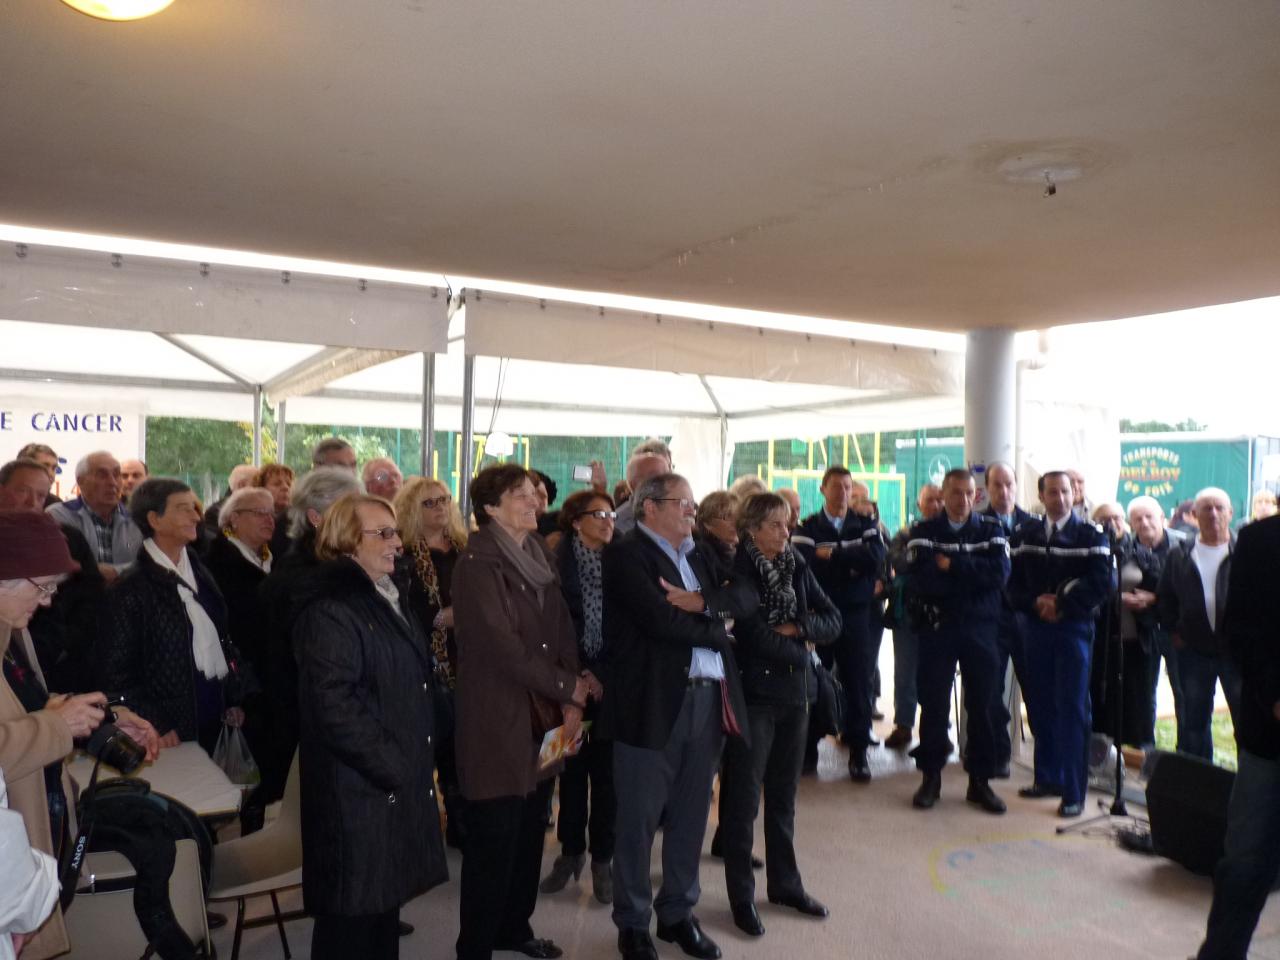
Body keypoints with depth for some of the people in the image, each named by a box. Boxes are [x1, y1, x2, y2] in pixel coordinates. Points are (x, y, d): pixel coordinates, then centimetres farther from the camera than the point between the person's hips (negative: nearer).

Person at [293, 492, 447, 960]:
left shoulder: (388, 596, 12)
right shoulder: (331, 608, -17)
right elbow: (334, 706, -24)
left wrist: (410, 765, 13)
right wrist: (391, 767, -18)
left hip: (396, 781, 9)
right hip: (359, 789, -9)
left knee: (383, 900, 19)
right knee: (352, 916, 5)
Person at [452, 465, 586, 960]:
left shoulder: (541, 557, 9)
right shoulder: (477, 564, -13)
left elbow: (563, 631, 7)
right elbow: (503, 646, -19)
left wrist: (569, 701, -4)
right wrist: (567, 688, -11)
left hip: (544, 716, 7)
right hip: (499, 722, -7)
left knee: (529, 834, 17)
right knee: (493, 841, 3)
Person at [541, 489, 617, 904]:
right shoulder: (558, 562, -3)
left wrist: (603, 675, -8)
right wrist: (577, 674, -10)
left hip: (611, 681, 1)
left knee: (606, 770, 4)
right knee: (573, 767, 9)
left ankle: (602, 858, 17)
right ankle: (570, 851, 25)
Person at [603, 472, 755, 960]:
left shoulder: (696, 555, 17)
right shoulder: (626, 554, -8)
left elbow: (748, 596, 7)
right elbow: (660, 621, -20)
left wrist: (702, 601, -11)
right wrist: (717, 631, -5)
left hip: (710, 699, 7)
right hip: (652, 701, -7)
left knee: (690, 817, 17)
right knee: (639, 820, 8)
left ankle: (678, 912, 34)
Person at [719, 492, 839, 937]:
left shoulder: (797, 568, 6)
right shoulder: (737, 572, -11)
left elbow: (833, 621, 3)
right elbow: (752, 635, -18)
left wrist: (798, 627, -14)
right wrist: (800, 652, -7)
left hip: (795, 693, 6)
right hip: (754, 693, -5)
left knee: (783, 795, 16)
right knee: (743, 798, 4)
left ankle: (785, 884, 31)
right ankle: (741, 896, 17)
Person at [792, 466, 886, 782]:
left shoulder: (866, 524, 6)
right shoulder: (808, 528, 2)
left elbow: (876, 557, -12)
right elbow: (805, 566, -15)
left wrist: (831, 556, -13)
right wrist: (851, 564, -13)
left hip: (855, 615, 1)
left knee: (858, 683, 1)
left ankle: (858, 752, 12)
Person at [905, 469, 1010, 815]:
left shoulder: (991, 530, 7)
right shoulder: (923, 531, 3)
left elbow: (1000, 573, -10)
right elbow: (919, 580, -12)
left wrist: (951, 566, -13)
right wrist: (972, 576, -12)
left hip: (980, 628, 1)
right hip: (937, 627, -1)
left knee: (981, 705, 5)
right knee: (933, 705, 2)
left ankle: (980, 780, 17)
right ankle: (931, 777, 15)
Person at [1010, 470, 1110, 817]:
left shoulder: (1091, 535, -1)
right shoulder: (1025, 535, 8)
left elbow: (1100, 584, -10)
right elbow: (1014, 583, 5)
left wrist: (1062, 604, -14)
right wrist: (1036, 602, -12)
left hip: (1074, 629, -3)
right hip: (1036, 628, 4)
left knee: (1072, 709, -2)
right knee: (1040, 706, 10)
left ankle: (1074, 792, 5)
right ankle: (1048, 778, 24)